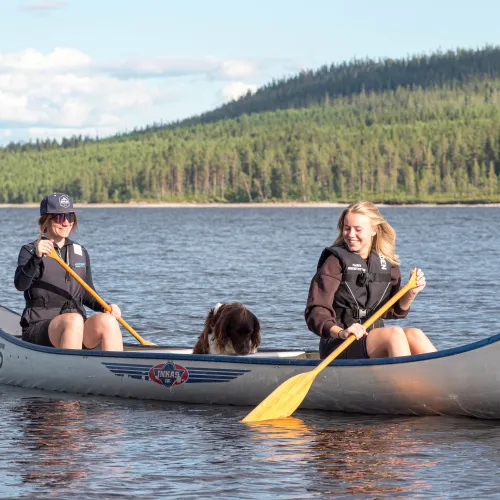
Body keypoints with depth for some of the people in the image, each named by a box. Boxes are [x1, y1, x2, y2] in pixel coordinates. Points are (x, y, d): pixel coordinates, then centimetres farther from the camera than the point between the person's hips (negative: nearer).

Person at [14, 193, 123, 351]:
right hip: (39, 326, -4)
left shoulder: (80, 252, 18)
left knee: (107, 321, -27)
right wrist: (37, 258, -34)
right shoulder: (30, 251, 2)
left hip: (79, 329, 5)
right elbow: (20, 284, -18)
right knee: (74, 320, -36)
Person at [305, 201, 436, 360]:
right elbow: (315, 312, -13)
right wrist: (340, 332, -31)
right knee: (395, 333, -30)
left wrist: (410, 295, -4)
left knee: (413, 334, -24)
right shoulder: (336, 261, -4)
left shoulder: (387, 262, 12)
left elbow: (392, 312, 17)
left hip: (375, 343, 5)